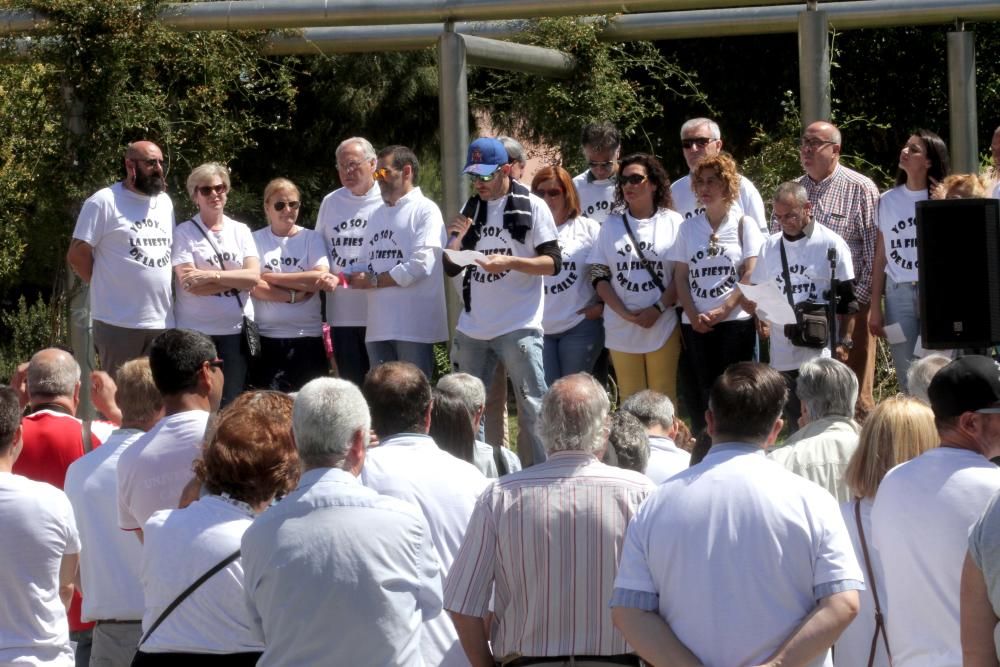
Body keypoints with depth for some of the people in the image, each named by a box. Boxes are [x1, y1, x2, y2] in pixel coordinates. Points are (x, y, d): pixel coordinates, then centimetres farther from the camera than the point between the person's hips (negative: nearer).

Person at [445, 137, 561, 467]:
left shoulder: (531, 207, -3)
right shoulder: (470, 210, 13)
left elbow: (553, 263, -8)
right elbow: (451, 268, 15)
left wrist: (510, 262, -22)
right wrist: (456, 239, -5)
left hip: (518, 328, -6)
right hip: (471, 329, 6)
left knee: (532, 410, -9)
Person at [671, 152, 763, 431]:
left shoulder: (744, 225, 2)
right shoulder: (689, 227, 11)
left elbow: (751, 274, -4)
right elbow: (680, 276, 8)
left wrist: (723, 310, -11)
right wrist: (693, 315, -6)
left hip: (736, 321, -3)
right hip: (696, 324, 3)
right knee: (702, 391, 1)